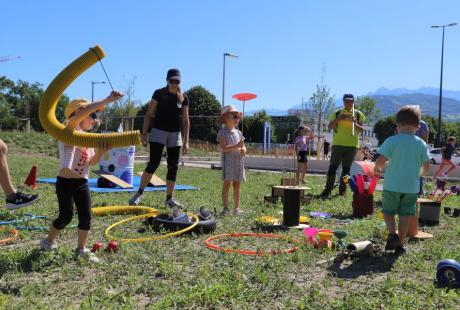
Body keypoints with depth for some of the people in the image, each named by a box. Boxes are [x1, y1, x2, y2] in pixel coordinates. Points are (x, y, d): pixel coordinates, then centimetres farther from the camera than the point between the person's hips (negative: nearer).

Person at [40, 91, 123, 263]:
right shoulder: (70, 130, -7)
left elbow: (92, 162, 6)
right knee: (66, 216, -1)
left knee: (86, 216, 4)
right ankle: (48, 241, 24)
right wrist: (107, 100, -31)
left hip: (82, 183, 7)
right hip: (66, 182, -7)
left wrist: (100, 152, -16)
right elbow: (81, 112, -27)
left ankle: (81, 249, 19)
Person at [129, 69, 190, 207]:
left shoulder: (183, 97, 2)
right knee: (154, 163, -12)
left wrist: (186, 141, 0)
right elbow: (149, 114, -2)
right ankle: (139, 193, 1)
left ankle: (169, 198, 13)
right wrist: (144, 133, -8)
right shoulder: (159, 93, -5)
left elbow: (185, 120, 5)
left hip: (175, 134, 3)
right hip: (158, 131, -3)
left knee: (173, 166, 4)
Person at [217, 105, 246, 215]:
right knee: (227, 183, -6)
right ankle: (225, 208, -3)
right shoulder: (222, 132, -5)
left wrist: (243, 150, -5)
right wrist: (237, 146, -26)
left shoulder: (238, 132, 16)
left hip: (238, 161, 6)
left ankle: (236, 208, 13)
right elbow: (223, 148, -15)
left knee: (237, 185, 8)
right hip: (228, 160, -6)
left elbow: (243, 146, 19)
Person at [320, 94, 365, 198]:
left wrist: (354, 123, -16)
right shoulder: (337, 113, 7)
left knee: (346, 168, 6)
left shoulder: (358, 114, 8)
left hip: (352, 144, 1)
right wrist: (337, 119, -16)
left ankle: (342, 190, 13)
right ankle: (328, 189, -3)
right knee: (333, 167, -5)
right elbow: (330, 126, 1)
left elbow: (361, 129, 3)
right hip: (338, 143, -1)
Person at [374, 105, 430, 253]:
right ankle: (400, 243, 15)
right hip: (411, 187, 3)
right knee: (405, 215, 10)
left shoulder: (392, 140, -10)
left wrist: (376, 169, 5)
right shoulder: (422, 144, 1)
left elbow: (381, 160, -16)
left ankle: (393, 234, -10)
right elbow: (426, 166, 3)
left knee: (388, 211, 11)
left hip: (392, 185, -2)